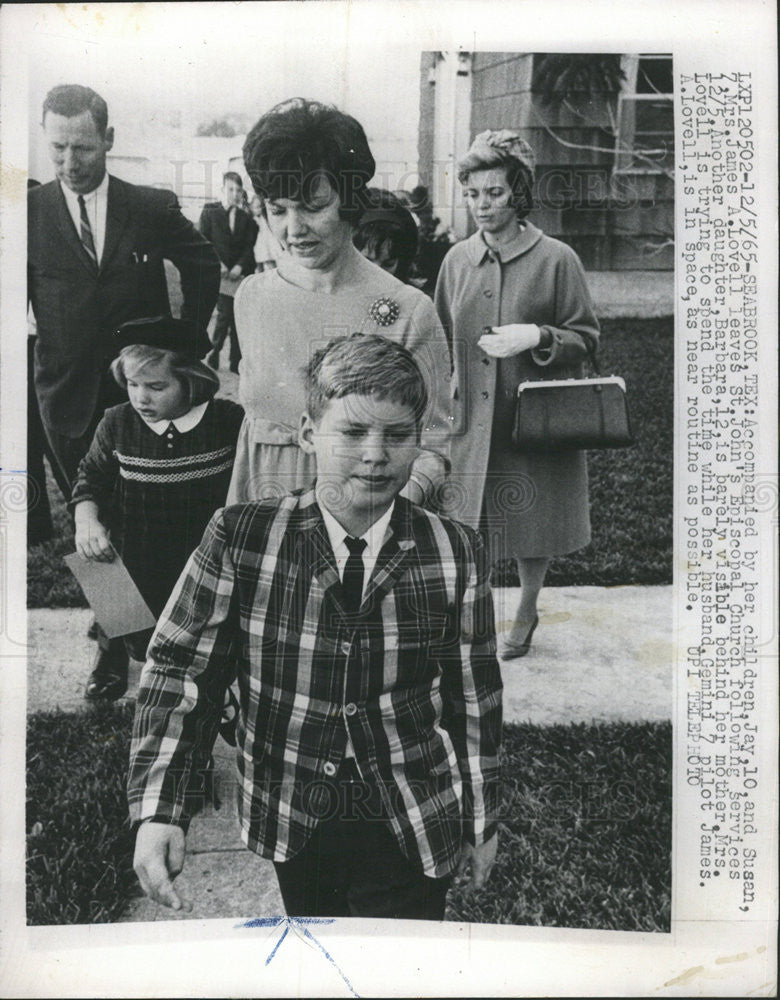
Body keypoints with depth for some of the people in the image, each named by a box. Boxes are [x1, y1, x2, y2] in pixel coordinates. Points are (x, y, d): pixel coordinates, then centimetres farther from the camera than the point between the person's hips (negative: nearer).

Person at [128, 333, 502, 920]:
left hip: (412, 829, -1)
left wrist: (482, 820, 7)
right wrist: (158, 811, -17)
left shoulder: (456, 555, -10)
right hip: (291, 824, 1)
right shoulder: (240, 539, -13)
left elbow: (475, 696, -1)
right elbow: (179, 672, -9)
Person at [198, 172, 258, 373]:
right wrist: (217, 264, -12)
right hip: (219, 273, -2)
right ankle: (213, 354, 6)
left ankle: (236, 366, 6)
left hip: (240, 273, 2)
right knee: (225, 314, -15)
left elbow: (250, 246, 5)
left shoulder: (246, 218, 12)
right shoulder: (209, 211, 6)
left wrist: (239, 266, -11)